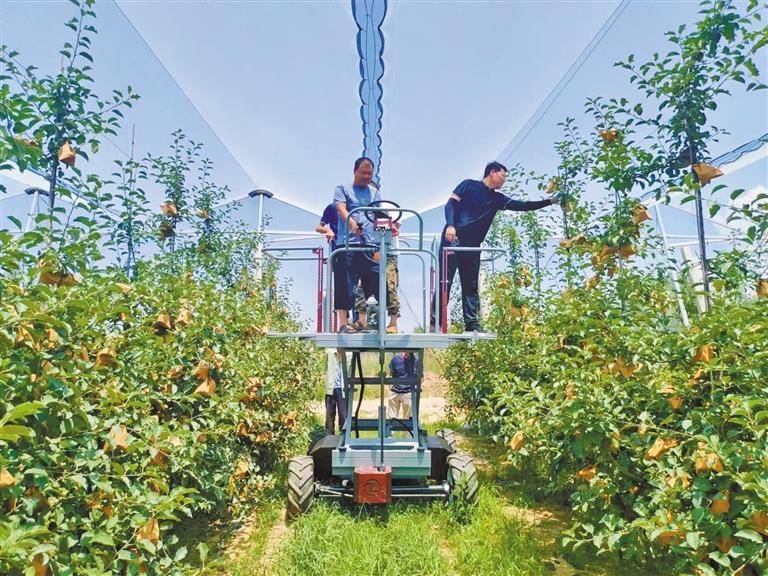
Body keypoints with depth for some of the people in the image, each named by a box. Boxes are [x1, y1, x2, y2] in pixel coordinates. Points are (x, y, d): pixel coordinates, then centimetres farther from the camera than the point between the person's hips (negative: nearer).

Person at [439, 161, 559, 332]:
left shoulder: (497, 199, 20)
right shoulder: (469, 185, 7)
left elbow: (522, 206, 18)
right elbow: (451, 204, -2)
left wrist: (549, 202, 14)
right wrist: (450, 225, -18)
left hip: (472, 246, 6)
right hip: (453, 238, -6)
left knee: (471, 284, 3)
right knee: (445, 280, -10)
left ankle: (472, 323, 4)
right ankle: (436, 321, -7)